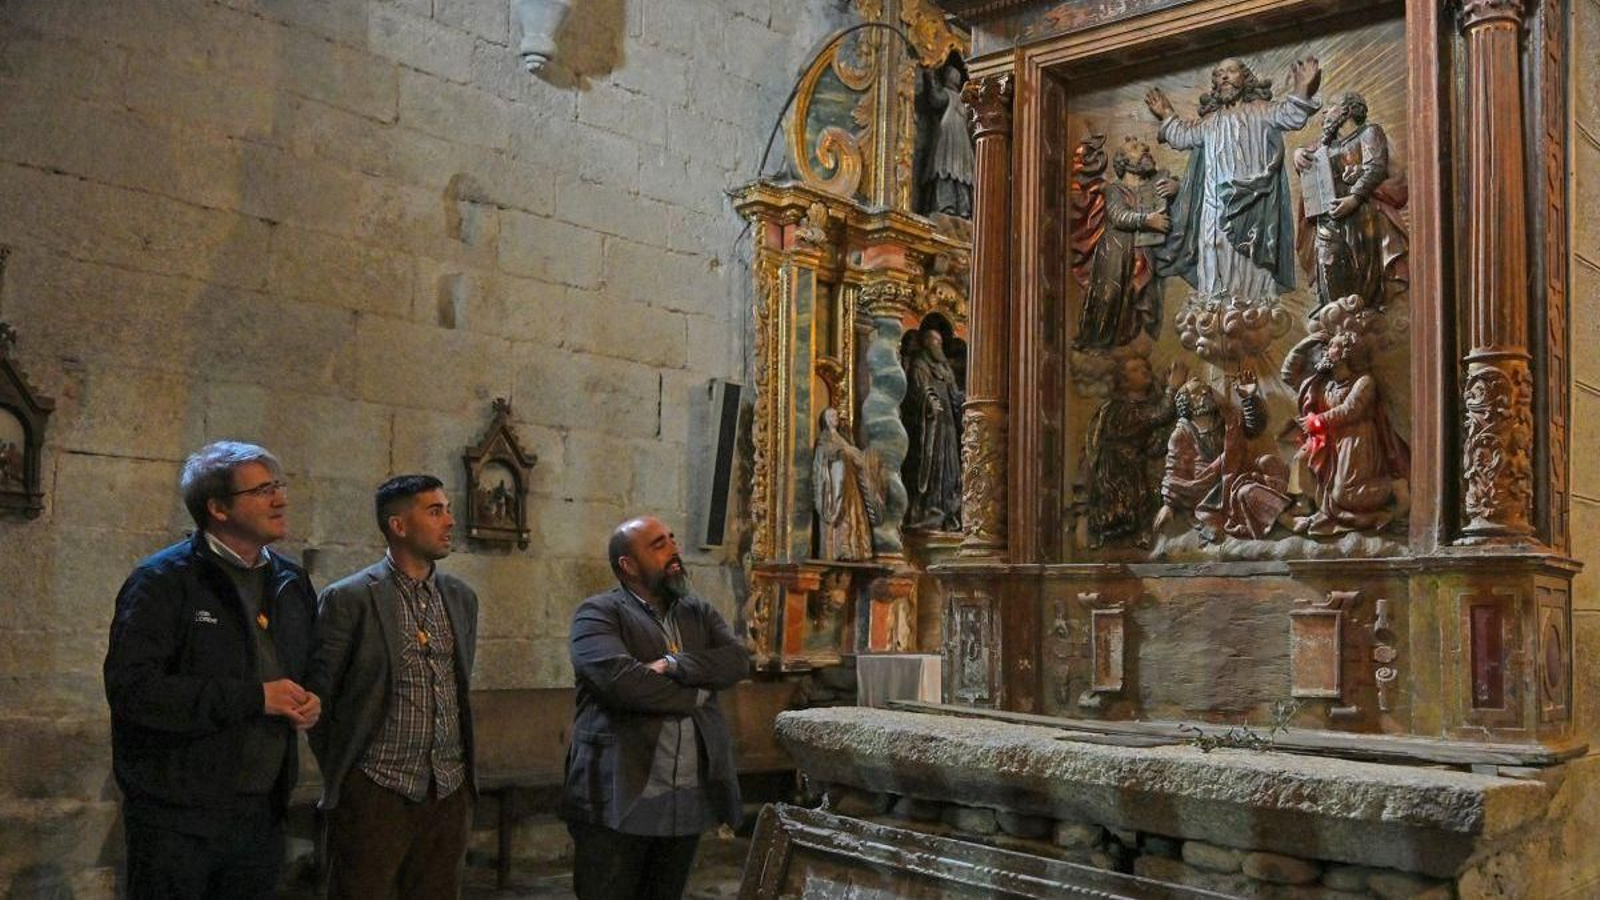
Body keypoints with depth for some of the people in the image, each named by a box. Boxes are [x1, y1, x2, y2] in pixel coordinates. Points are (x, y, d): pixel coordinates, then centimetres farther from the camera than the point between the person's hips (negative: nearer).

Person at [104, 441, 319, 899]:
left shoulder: (292, 582, 11)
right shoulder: (163, 581, -10)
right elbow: (130, 687, -21)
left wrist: (311, 702, 0)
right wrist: (253, 697, -21)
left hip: (264, 811, 6)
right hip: (179, 818, -6)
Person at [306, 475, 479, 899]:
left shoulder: (461, 596, 9)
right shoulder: (348, 599, -8)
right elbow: (318, 698, -2)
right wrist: (340, 775, 2)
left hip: (450, 791, 5)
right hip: (376, 791, -5)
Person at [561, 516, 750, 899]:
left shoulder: (700, 613, 15)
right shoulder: (597, 613, -5)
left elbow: (738, 660, -1)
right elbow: (619, 679, -22)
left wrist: (673, 665, -17)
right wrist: (697, 693, -9)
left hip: (689, 796, 6)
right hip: (619, 795, -6)